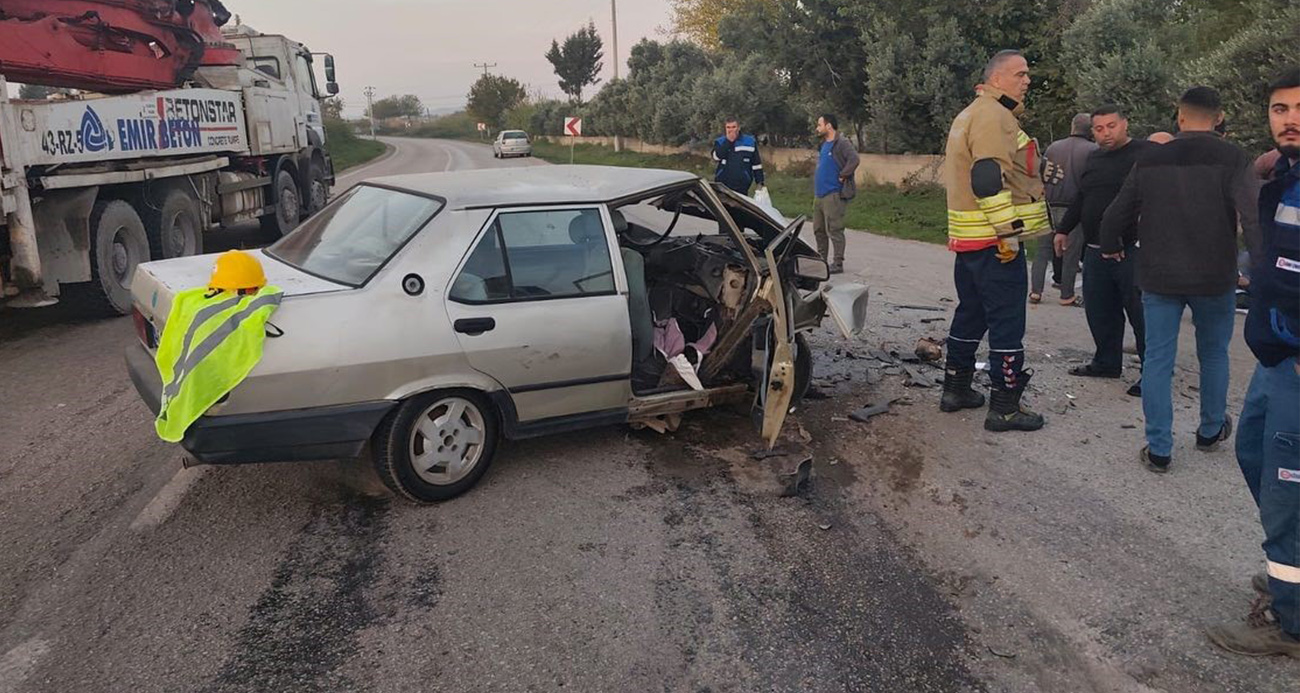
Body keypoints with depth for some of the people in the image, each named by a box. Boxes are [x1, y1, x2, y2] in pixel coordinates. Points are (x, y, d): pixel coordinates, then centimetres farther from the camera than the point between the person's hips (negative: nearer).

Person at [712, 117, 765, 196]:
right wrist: (728, 141, -12)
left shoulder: (750, 142, 7)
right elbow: (716, 157, -14)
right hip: (722, 186, 0)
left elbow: (756, 164, 9)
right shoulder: (720, 142, 7)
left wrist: (760, 182, 4)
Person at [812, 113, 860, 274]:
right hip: (819, 194, 10)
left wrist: (842, 176, -18)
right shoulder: (823, 145, 18)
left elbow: (854, 160, -25)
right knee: (818, 229, 14)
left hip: (834, 194, -9)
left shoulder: (842, 143, -11)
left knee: (834, 230, -8)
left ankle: (838, 264, -4)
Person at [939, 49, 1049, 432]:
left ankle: (956, 388, 27)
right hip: (994, 239, -10)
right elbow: (989, 178, -25)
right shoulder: (994, 116, -14)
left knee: (970, 313, 18)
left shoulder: (970, 115, 20)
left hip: (969, 238, 10)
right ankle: (1005, 407, -1)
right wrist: (1008, 231, -22)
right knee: (1007, 321, -5)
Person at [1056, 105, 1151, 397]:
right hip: (1096, 250, 8)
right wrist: (1063, 229, 31)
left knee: (1141, 313, -4)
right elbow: (1081, 198, 29)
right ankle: (1107, 362, 27)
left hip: (1133, 251, -7)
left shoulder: (1146, 154, -7)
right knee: (1099, 311, 13)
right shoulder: (1094, 159, 17)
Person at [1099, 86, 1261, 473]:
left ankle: (1159, 449, 6)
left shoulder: (1150, 160, 0)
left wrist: (1111, 248, 27)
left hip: (1158, 279, 1)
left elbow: (1117, 215, 8)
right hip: (1214, 280, -1)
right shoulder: (1232, 160, -10)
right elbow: (1254, 219, -21)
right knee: (1213, 354, 19)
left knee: (1158, 359, 6)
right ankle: (1210, 432, 35)